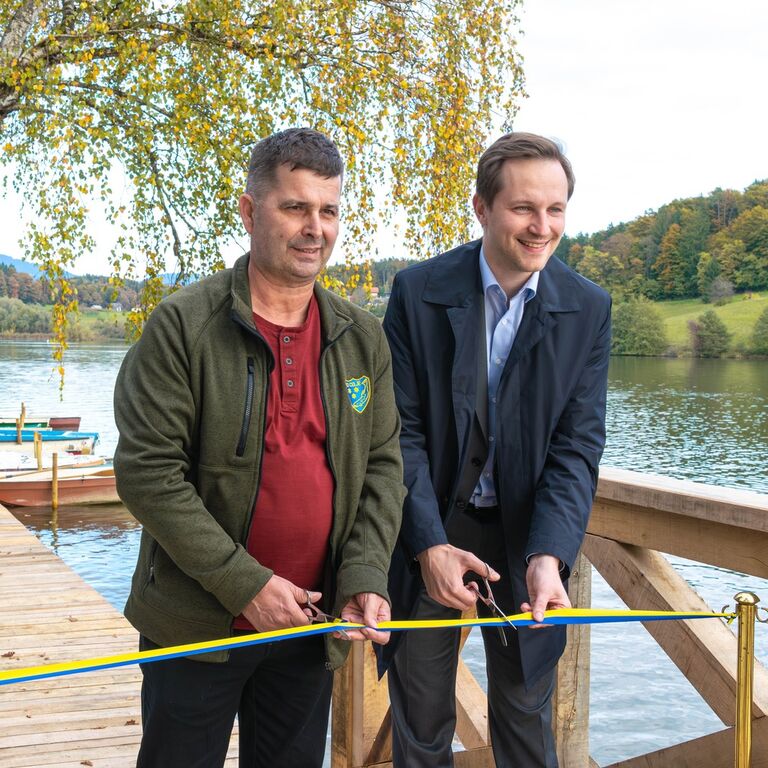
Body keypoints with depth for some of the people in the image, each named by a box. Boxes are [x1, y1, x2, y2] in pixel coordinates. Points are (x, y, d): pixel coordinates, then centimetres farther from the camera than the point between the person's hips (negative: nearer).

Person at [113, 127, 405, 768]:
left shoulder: (364, 338, 4)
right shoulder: (183, 325, -11)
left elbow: (383, 467, 6)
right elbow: (147, 470, -14)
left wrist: (365, 578, -8)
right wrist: (243, 583, -17)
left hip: (311, 626, 4)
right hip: (195, 623, -4)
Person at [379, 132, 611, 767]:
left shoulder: (588, 309, -5)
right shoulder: (419, 292, -9)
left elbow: (577, 444, -9)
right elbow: (401, 430, -9)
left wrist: (548, 555, -22)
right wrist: (430, 545, -18)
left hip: (527, 539, 1)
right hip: (431, 535, -1)